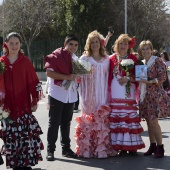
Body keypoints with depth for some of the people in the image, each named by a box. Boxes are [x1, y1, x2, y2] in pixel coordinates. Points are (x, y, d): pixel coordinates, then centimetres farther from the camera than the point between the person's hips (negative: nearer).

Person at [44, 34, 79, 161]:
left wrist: (76, 77, 2)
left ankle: (66, 148, 20)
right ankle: (50, 150, 3)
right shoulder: (56, 56, -7)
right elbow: (49, 72, -16)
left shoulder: (76, 59, 13)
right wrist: (67, 77, -20)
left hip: (71, 95, 6)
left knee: (66, 123, 12)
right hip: (57, 94, -6)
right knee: (54, 123, -2)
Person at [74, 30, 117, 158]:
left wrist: (108, 96, 6)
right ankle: (87, 149, 0)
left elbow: (108, 77, 12)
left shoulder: (106, 59, 12)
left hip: (102, 94, 2)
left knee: (102, 121, -2)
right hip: (89, 95, -2)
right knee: (88, 121, -4)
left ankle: (102, 149, 2)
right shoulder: (84, 58, 5)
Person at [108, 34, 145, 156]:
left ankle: (132, 146, 4)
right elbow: (109, 77, 8)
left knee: (130, 118, -3)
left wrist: (128, 78, -13)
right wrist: (108, 91, -1)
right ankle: (121, 147, 4)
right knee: (117, 119, -2)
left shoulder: (133, 59, 7)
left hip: (129, 94, -1)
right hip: (115, 94, 1)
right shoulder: (112, 59, 8)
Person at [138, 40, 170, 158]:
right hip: (144, 95, 6)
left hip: (155, 95, -6)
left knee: (153, 121, -10)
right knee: (149, 121, 7)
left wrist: (150, 82, -22)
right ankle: (152, 146, 15)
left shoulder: (157, 61, -5)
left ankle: (160, 147, -2)